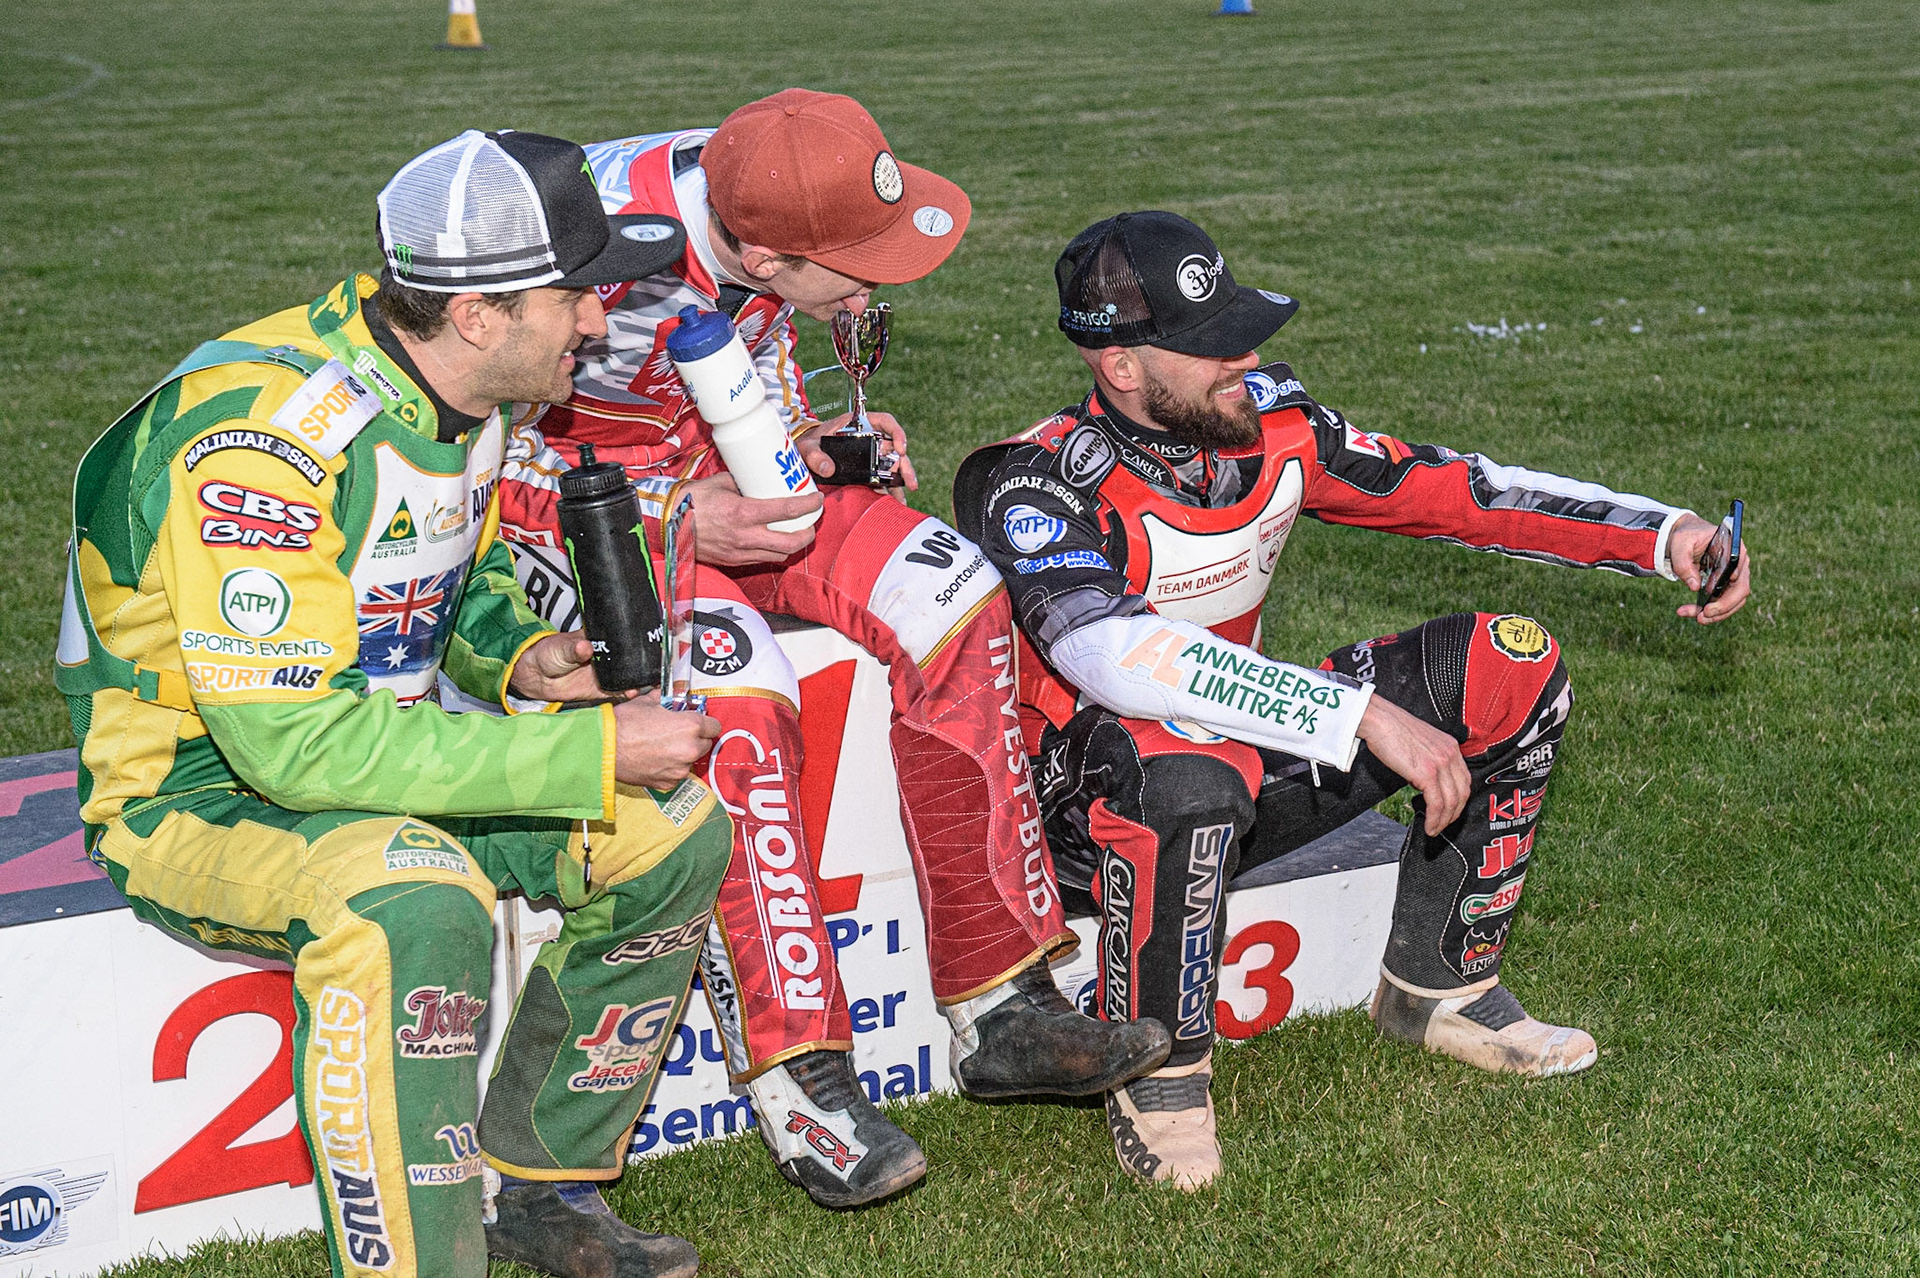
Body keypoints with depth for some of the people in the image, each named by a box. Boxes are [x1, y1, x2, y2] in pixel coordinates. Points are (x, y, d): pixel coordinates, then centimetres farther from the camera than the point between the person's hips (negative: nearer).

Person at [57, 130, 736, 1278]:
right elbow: (295, 740, -33)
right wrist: (590, 752, -30)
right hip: (198, 785, -8)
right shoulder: (266, 434, -29)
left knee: (677, 828, -5)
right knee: (414, 900, -39)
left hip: (374, 734, 9)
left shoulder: (460, 391, -1)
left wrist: (519, 660, -6)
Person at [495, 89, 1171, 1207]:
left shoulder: (761, 205, -8)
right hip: (566, 504, -7)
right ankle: (802, 1082, -23)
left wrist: (812, 439, -5)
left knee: (952, 599, -10)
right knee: (737, 695, -33)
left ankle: (1000, 1012, -6)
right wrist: (672, 520, -29)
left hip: (714, 469, 7)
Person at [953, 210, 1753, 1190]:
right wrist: (1366, 717, -45)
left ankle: (1434, 988, 9)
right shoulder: (1044, 485, -24)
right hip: (1086, 811, -7)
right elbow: (1119, 653, -41)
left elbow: (1449, 489, 2)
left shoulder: (1268, 424, -5)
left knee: (1509, 663, -4)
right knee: (1183, 767, -43)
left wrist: (1661, 536, -8)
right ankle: (1155, 1075, -17)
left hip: (1249, 762, 7)